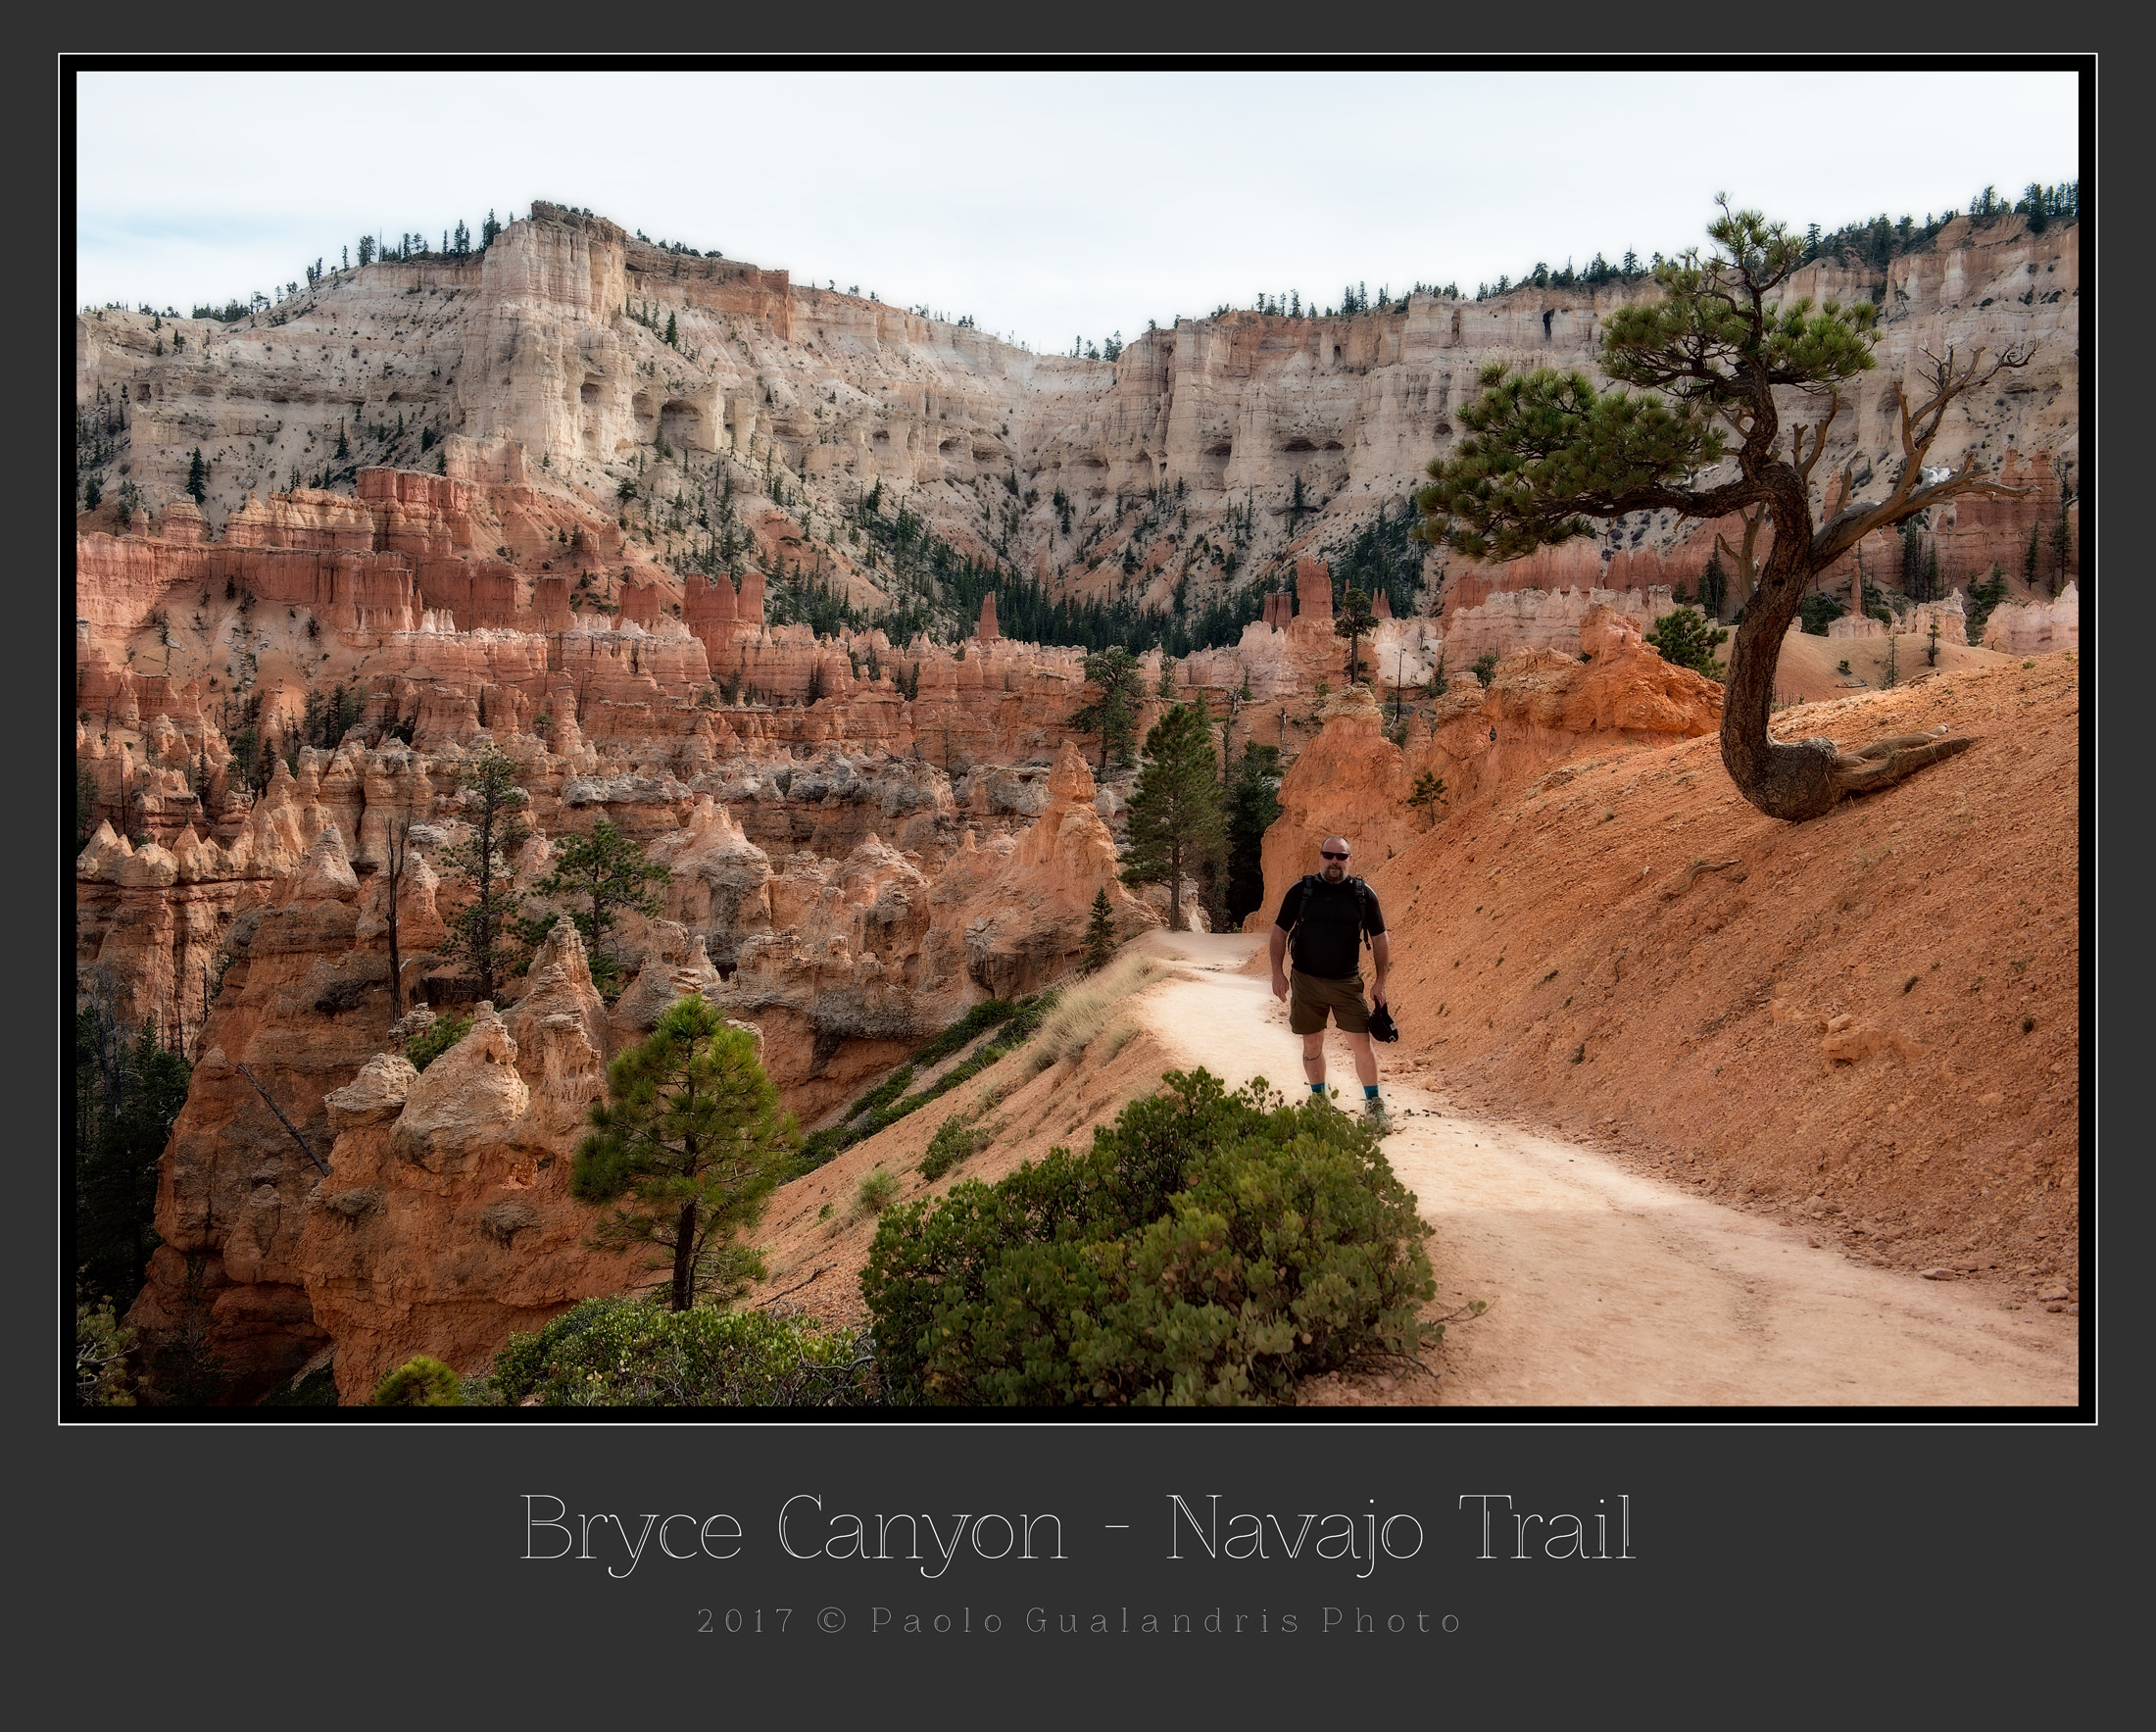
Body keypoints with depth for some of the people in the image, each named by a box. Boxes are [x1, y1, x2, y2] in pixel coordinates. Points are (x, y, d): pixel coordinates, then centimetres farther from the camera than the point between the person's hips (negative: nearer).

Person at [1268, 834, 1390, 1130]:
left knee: (1362, 1043, -6)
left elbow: (1379, 938, 8)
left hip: (1347, 983, -1)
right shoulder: (1300, 891, 0)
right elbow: (1280, 931, 7)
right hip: (1306, 982, 1)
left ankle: (1373, 1104, 8)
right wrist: (1277, 973, 0)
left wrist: (1381, 980, 4)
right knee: (1312, 1044, 10)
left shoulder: (1363, 894, 1)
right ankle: (1318, 1100, 26)